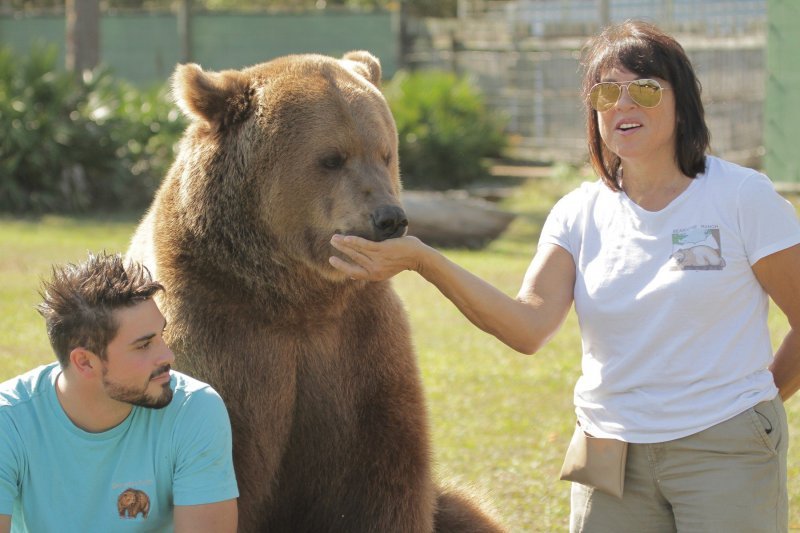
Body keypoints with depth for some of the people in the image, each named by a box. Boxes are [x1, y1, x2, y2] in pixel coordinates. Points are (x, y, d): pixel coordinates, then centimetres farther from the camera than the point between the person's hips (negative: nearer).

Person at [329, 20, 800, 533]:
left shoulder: (743, 197, -6)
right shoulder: (580, 214, 3)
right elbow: (528, 327, -13)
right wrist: (421, 259, -24)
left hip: (725, 452, -3)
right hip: (611, 454, 3)